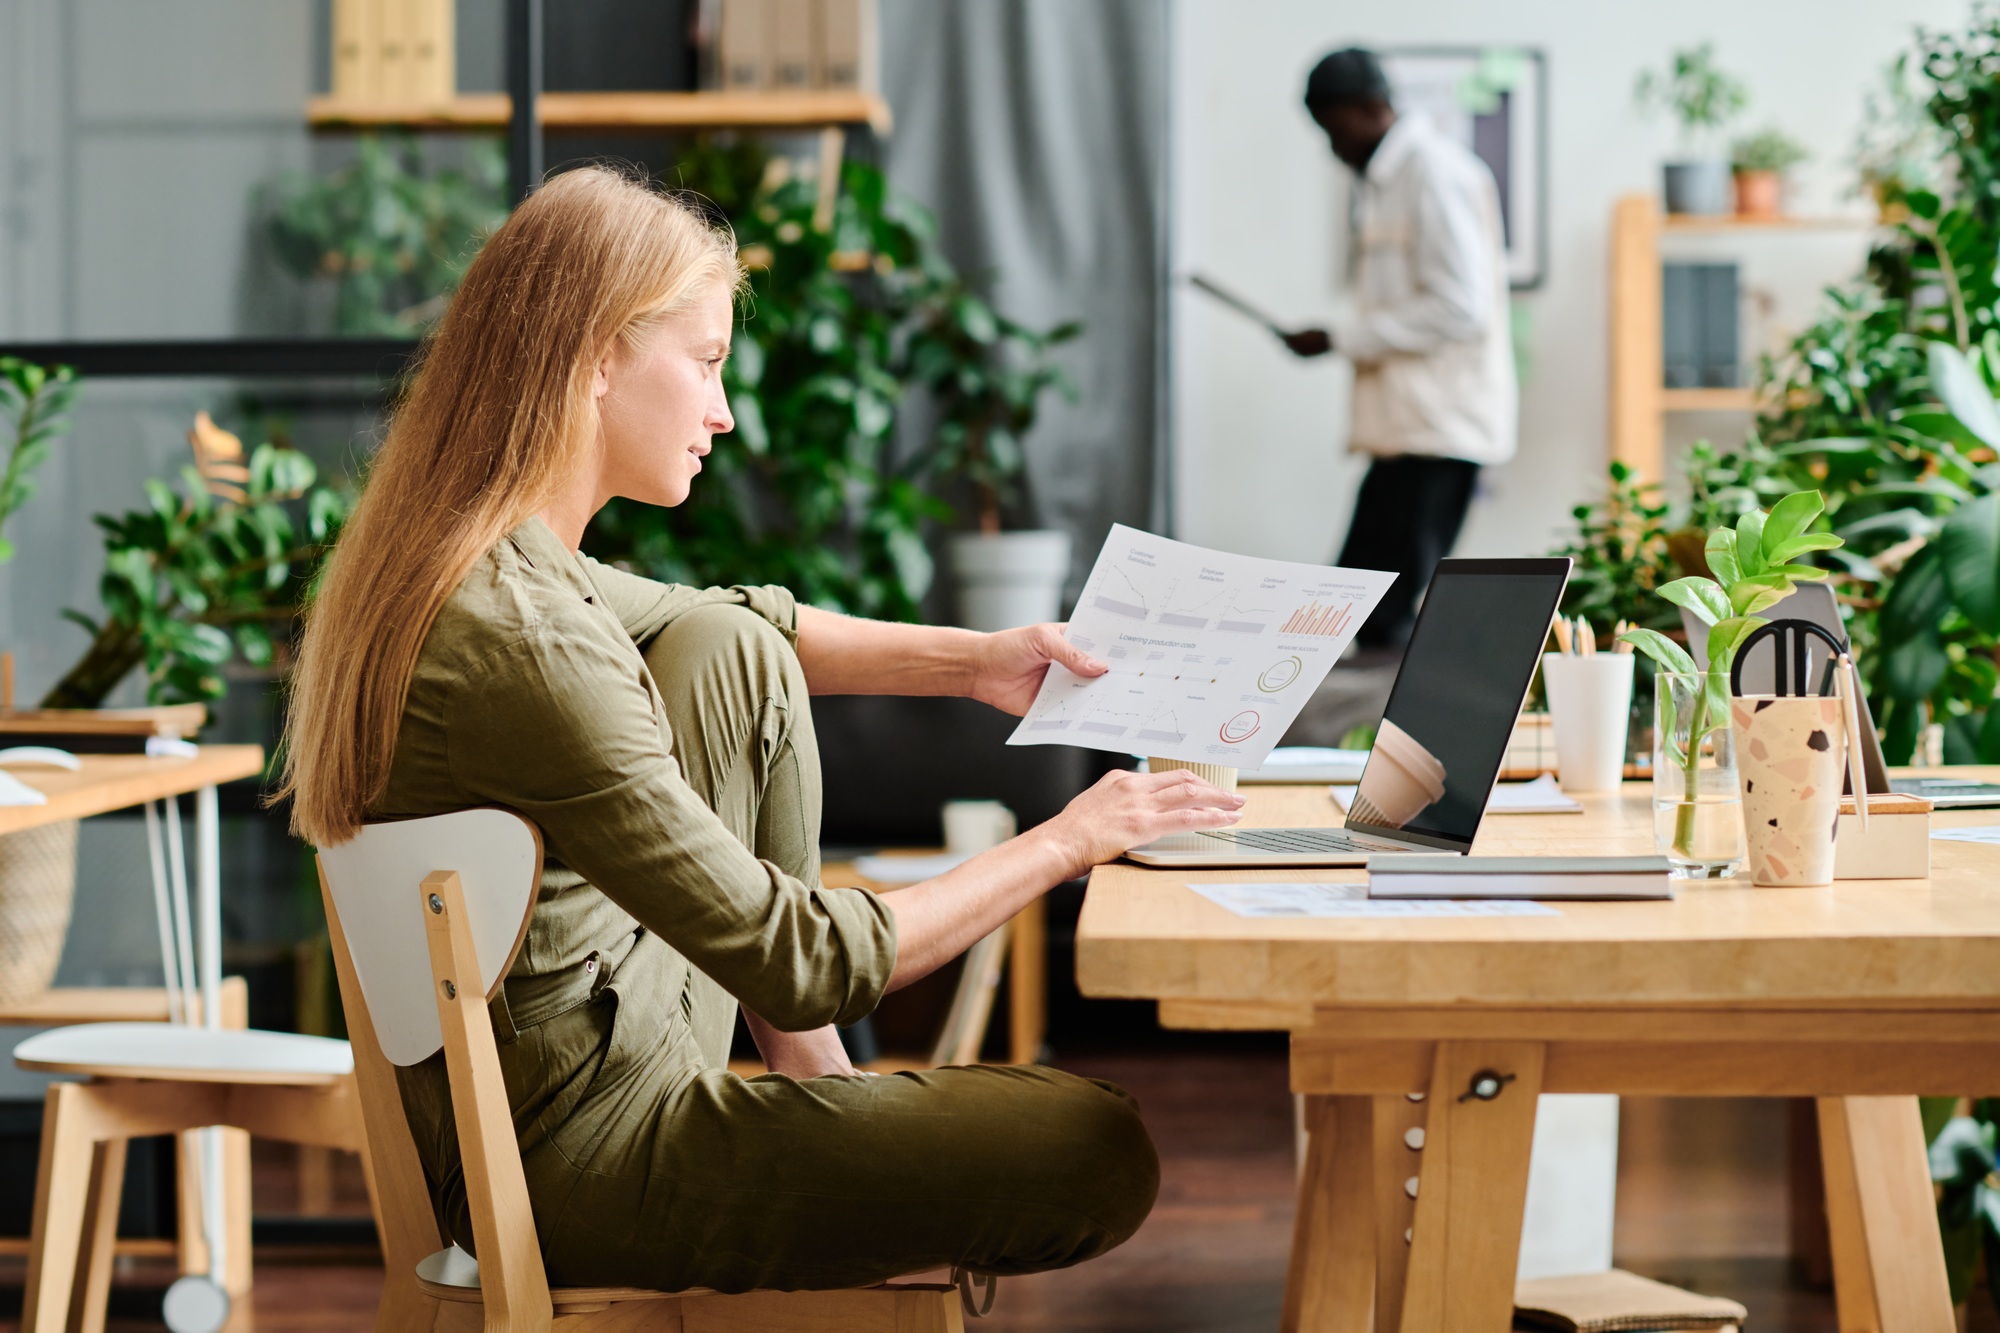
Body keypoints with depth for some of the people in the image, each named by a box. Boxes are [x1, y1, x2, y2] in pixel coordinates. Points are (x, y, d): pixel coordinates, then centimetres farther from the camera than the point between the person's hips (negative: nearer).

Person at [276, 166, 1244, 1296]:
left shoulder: (444, 553, -1)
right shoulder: (524, 643, -30)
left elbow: (740, 628, 18)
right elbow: (809, 965, -25)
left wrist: (970, 661, 7)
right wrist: (1065, 842, -14)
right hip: (581, 1172, -9)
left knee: (725, 655, 16)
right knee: (1104, 1156, -6)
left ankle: (818, 1086, 17)